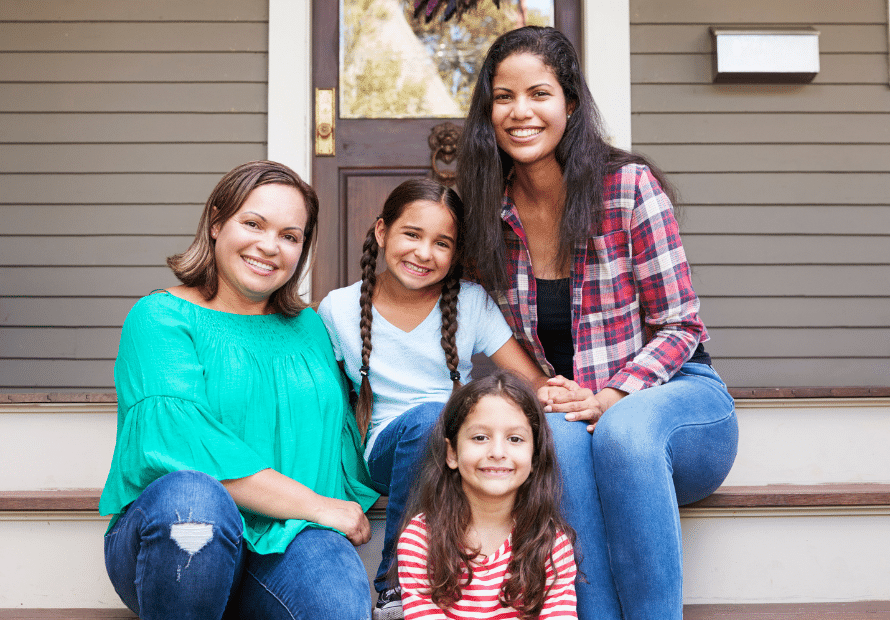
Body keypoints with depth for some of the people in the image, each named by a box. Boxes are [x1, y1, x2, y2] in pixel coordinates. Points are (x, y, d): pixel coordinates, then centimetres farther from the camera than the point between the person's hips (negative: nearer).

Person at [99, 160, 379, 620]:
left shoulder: (310, 328, 18)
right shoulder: (160, 316, 0)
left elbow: (341, 433, 20)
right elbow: (172, 436, -16)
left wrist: (350, 506, -4)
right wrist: (316, 506, -15)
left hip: (286, 541, 1)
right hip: (164, 540, -1)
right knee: (193, 494, -37)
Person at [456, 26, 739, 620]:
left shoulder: (631, 186, -11)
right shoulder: (491, 214, 0)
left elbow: (679, 328, -8)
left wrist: (612, 397, -22)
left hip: (677, 397, -2)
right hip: (565, 409, 2)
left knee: (622, 430, -37)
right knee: (558, 432, -34)